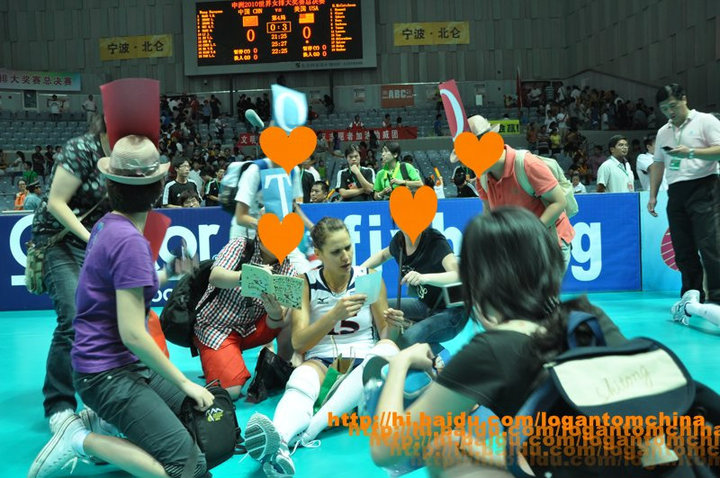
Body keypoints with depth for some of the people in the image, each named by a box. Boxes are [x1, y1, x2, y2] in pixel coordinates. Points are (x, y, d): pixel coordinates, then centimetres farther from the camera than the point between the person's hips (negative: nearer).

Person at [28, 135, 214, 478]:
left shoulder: (108, 224, 5)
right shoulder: (130, 241, -22)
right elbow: (133, 335, -23)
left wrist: (167, 274, 29)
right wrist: (185, 383, -13)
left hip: (127, 364, 9)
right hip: (107, 374, -9)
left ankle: (103, 423, 9)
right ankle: (82, 439, -5)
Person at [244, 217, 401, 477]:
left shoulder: (369, 278, 2)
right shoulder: (305, 283, -1)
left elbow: (385, 336, 8)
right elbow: (299, 343, -10)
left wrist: (391, 326, -17)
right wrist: (335, 314, -25)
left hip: (364, 361, 1)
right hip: (321, 361, -1)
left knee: (387, 349, -34)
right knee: (299, 385, -35)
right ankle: (279, 443, -68)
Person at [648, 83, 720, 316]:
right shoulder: (663, 132, 19)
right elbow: (658, 164, 21)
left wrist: (690, 152, -20)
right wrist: (653, 195, 14)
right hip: (676, 192, 6)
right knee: (683, 250, 4)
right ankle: (692, 296, 10)